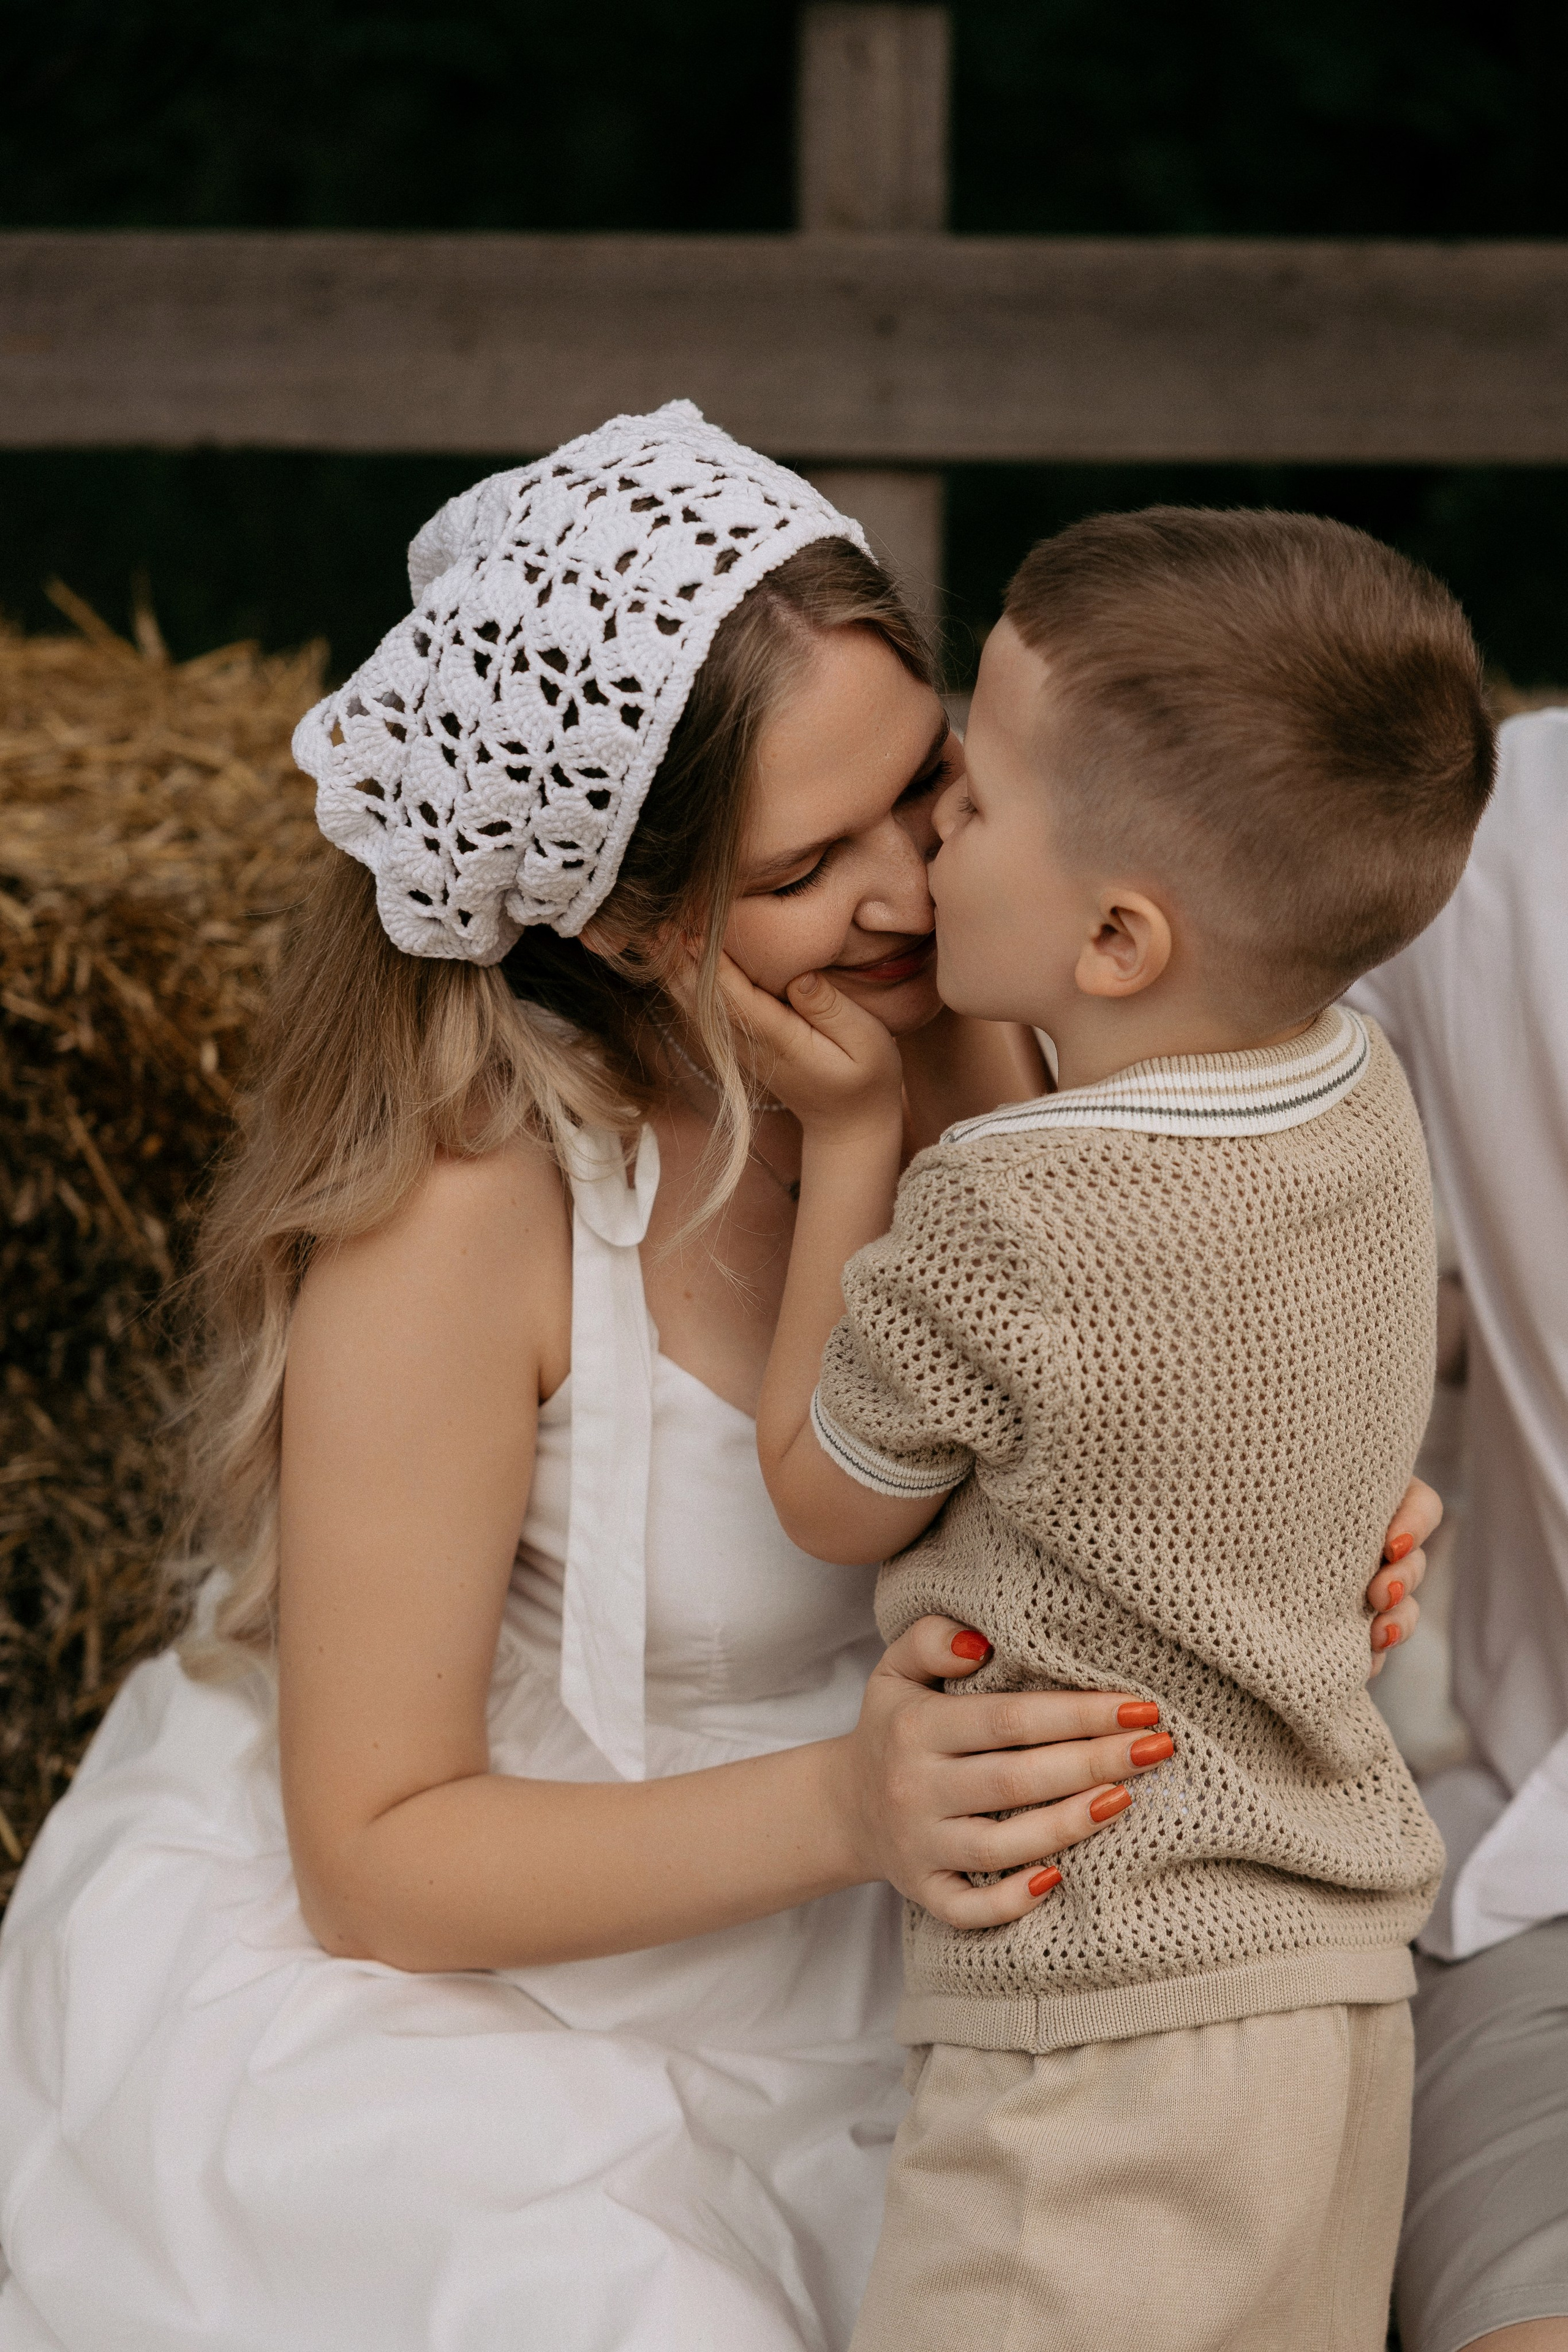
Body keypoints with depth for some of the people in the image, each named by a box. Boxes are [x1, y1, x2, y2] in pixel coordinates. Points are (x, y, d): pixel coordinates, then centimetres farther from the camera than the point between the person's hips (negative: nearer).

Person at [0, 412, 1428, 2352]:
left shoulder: (947, 1050, -9)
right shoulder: (461, 1212, -26)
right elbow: (375, 1855, -19)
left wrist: (1268, 1539, -15)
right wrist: (842, 1807, -32)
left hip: (754, 1998, 5)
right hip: (366, 2015, -5)